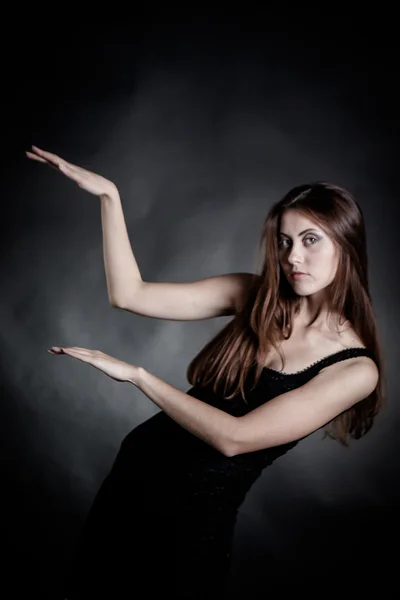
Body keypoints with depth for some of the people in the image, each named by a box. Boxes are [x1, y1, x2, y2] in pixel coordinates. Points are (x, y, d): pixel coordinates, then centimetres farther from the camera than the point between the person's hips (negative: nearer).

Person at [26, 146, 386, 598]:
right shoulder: (253, 295, -4)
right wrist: (109, 195, -15)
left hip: (199, 509, -4)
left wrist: (135, 374, -22)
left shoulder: (356, 369, -17)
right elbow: (129, 295, -8)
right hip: (140, 463, 4)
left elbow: (234, 437, -23)